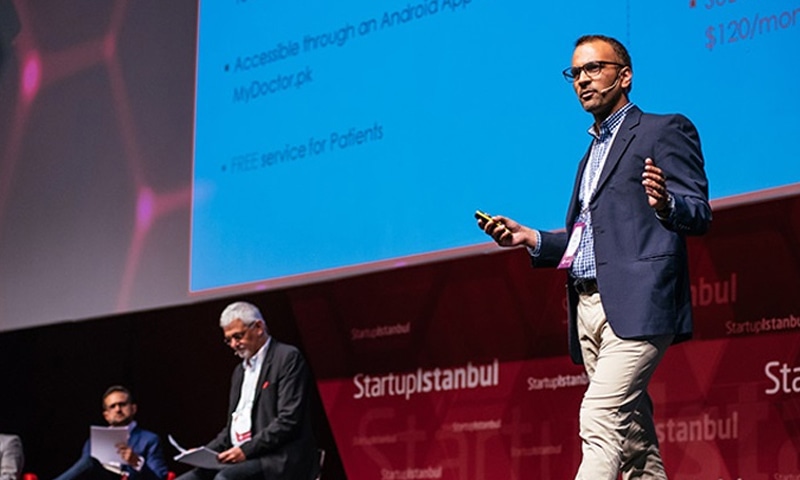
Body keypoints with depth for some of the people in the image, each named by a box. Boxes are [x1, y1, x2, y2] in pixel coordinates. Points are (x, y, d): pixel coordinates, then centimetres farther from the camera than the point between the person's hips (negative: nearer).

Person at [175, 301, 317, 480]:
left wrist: (246, 450, -19)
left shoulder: (287, 358, -3)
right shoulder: (240, 371, 24)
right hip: (240, 459, 9)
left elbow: (289, 421, -13)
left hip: (278, 460, -8)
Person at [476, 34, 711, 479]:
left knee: (599, 419, -20)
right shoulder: (594, 151, 27)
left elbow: (699, 214, -7)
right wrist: (531, 238, 12)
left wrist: (664, 204, -28)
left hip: (637, 304, -8)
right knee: (633, 440, 7)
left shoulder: (666, 131, 3)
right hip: (590, 308, 8)